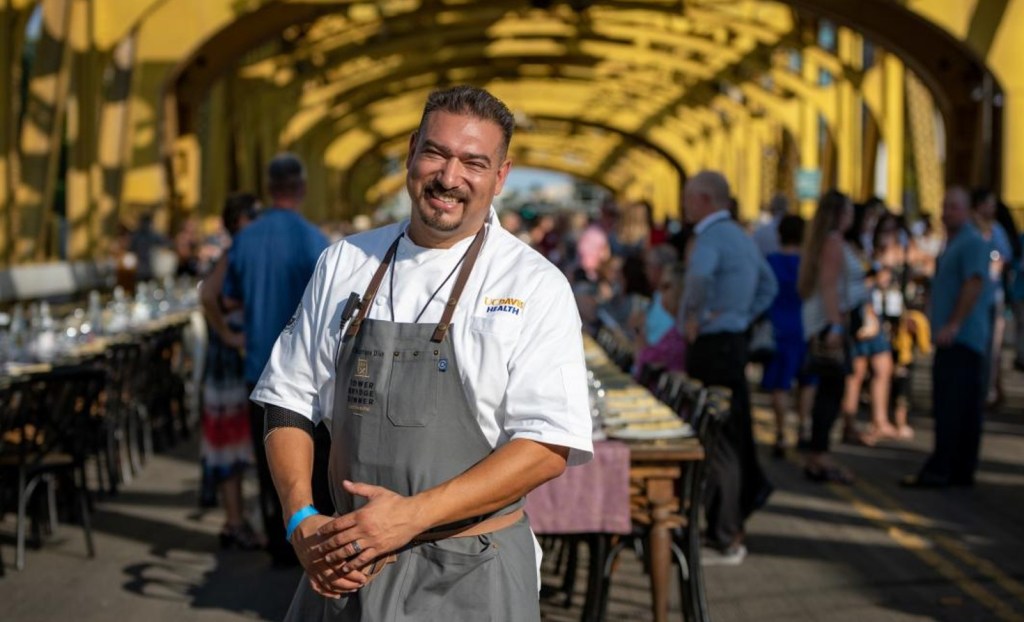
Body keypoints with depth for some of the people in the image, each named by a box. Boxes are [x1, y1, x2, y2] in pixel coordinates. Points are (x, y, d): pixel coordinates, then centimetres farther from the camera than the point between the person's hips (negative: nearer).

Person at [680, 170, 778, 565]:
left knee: (716, 443, -5)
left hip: (712, 347, -10)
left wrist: (694, 316, -22)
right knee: (732, 439, 15)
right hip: (734, 339, 10)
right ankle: (732, 530, 23)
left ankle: (723, 541, -1)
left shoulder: (712, 237, -14)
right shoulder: (741, 236, 17)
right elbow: (768, 286, 28)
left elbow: (700, 276, -37)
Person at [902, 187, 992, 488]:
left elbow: (974, 284, -20)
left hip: (962, 339, -10)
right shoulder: (952, 244, 22)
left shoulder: (973, 242, -10)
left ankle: (938, 471, -13)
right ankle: (962, 471, 14)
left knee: (951, 409, -12)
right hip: (954, 340, 10)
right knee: (965, 409, 11)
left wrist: (953, 325, -25)